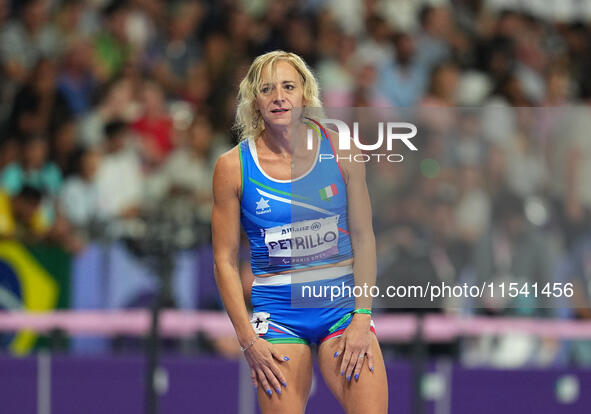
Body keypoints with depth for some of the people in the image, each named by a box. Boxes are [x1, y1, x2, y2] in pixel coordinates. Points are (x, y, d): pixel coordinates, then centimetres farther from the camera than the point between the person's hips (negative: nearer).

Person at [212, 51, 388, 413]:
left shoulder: (341, 152, -1)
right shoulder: (234, 166, -3)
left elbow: (363, 239, 3)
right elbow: (225, 261, 1)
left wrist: (362, 318, -5)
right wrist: (248, 340, -5)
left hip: (343, 307, 0)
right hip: (278, 312, 0)